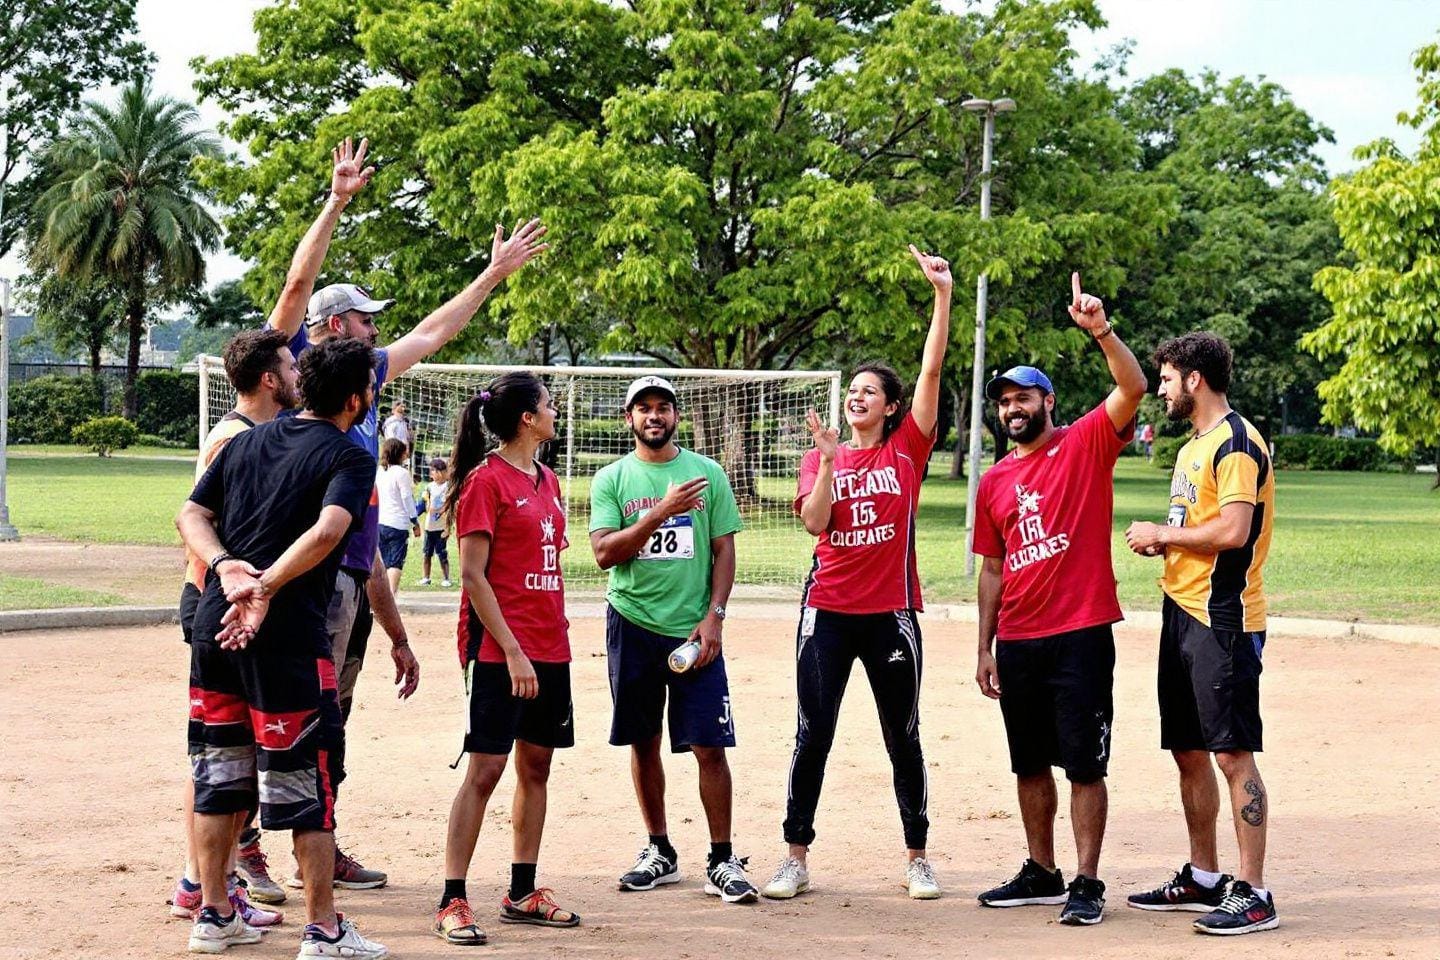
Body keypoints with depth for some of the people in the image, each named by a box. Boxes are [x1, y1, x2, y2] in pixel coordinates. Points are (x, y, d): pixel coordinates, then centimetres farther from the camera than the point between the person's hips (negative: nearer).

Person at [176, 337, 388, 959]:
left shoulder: (248, 440, 14)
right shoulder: (349, 459, -5)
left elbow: (191, 516, 8)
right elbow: (326, 532, -23)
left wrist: (226, 566, -7)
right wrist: (265, 589, -24)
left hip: (214, 625, 6)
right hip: (287, 637, -6)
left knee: (218, 774, 14)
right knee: (306, 780, 2)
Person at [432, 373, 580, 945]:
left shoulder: (546, 481, 14)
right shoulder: (487, 480, -10)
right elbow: (472, 576, -14)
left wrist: (556, 638, 12)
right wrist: (512, 651, -18)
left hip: (549, 649, 8)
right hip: (501, 650, -8)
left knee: (536, 765, 11)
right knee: (485, 769, -8)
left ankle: (523, 893, 19)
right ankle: (452, 903, -4)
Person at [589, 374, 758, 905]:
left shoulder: (707, 473, 5)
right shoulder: (612, 478, 4)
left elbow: (724, 548, 4)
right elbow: (604, 553, -8)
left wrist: (714, 614, -7)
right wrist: (662, 511, -18)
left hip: (694, 630, -1)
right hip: (633, 624, 1)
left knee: (709, 745, -6)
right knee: (643, 743, 8)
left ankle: (722, 861, 1)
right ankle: (660, 852, 21)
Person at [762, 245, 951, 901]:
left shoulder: (907, 450, 4)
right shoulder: (822, 458, 8)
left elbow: (932, 370, -5)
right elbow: (814, 521, -8)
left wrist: (943, 295, -11)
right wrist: (829, 457, -14)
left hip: (891, 612, -1)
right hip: (829, 612, 1)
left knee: (904, 738, 7)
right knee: (812, 736, 1)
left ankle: (917, 859, 17)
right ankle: (796, 858, 8)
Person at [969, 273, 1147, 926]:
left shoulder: (1086, 445, 0)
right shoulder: (994, 482, 13)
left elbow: (1133, 388, -17)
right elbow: (993, 569, 16)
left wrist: (1100, 330, -28)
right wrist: (985, 647, 12)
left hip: (1080, 635, -6)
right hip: (1017, 644, 6)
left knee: (1084, 764, -4)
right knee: (1029, 764, 13)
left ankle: (1087, 884, 0)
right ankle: (1042, 874, 25)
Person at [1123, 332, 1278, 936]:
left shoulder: (1237, 443, -13)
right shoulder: (1194, 446, 19)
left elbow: (1233, 530, -23)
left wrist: (1163, 533, -11)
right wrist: (1159, 542, 6)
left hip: (1223, 619, -10)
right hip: (1182, 613, 10)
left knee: (1232, 753, -9)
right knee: (1188, 751, 14)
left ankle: (1253, 893, -7)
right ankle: (1203, 879, 24)